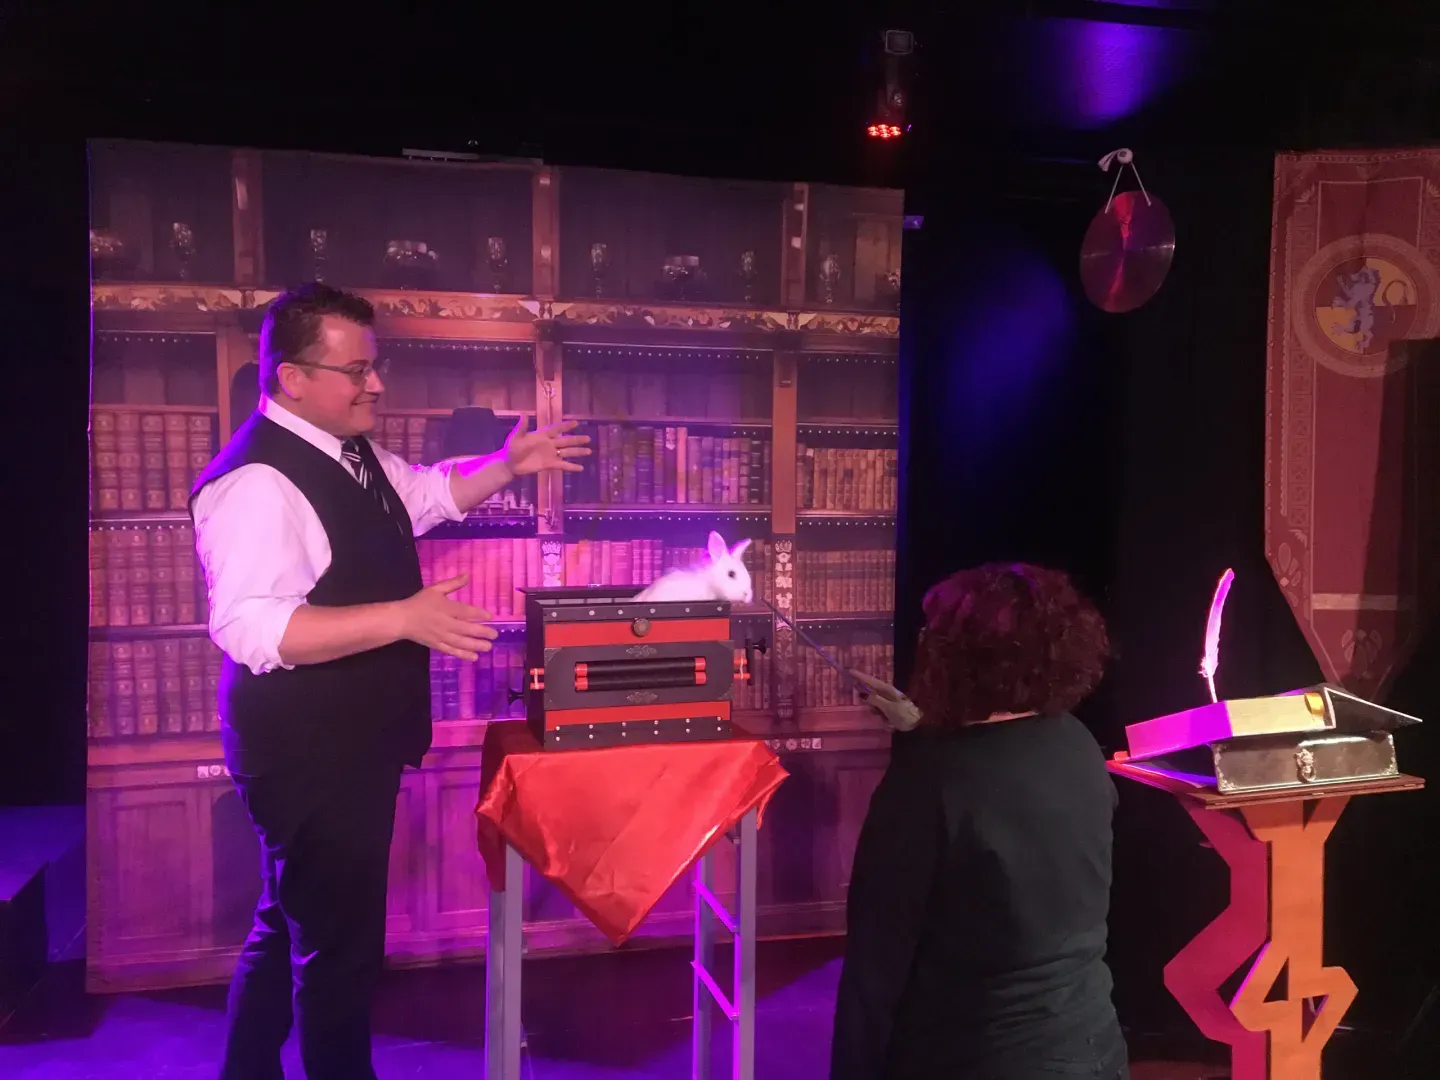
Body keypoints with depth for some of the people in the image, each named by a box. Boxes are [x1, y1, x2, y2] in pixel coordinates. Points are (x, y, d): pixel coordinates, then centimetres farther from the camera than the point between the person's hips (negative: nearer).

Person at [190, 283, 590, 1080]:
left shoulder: (353, 454, 7)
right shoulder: (256, 480, -23)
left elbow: (432, 493, 24)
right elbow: (250, 628, -31)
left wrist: (508, 464, 8)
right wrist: (405, 618, -35)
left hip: (352, 740, 10)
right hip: (308, 751, -10)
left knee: (292, 927, 24)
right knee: (338, 943, 5)